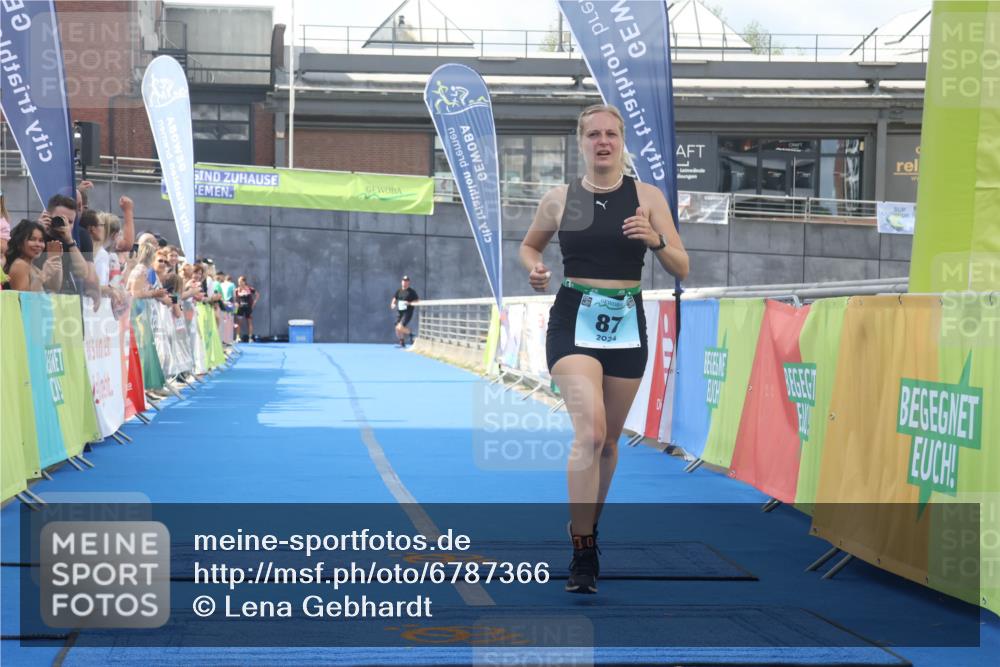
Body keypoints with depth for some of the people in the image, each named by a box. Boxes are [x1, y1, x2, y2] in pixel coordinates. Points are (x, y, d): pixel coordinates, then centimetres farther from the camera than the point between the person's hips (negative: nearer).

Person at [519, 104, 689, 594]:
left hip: (626, 324, 2)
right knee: (589, 431, -20)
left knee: (609, 439, 13)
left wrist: (656, 241, -20)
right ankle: (581, 554, -16)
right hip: (573, 320, -2)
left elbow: (681, 269, 0)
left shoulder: (647, 197, 1)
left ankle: (587, 527, 36)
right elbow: (529, 245, 19)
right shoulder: (559, 199, 3)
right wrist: (535, 269, -3)